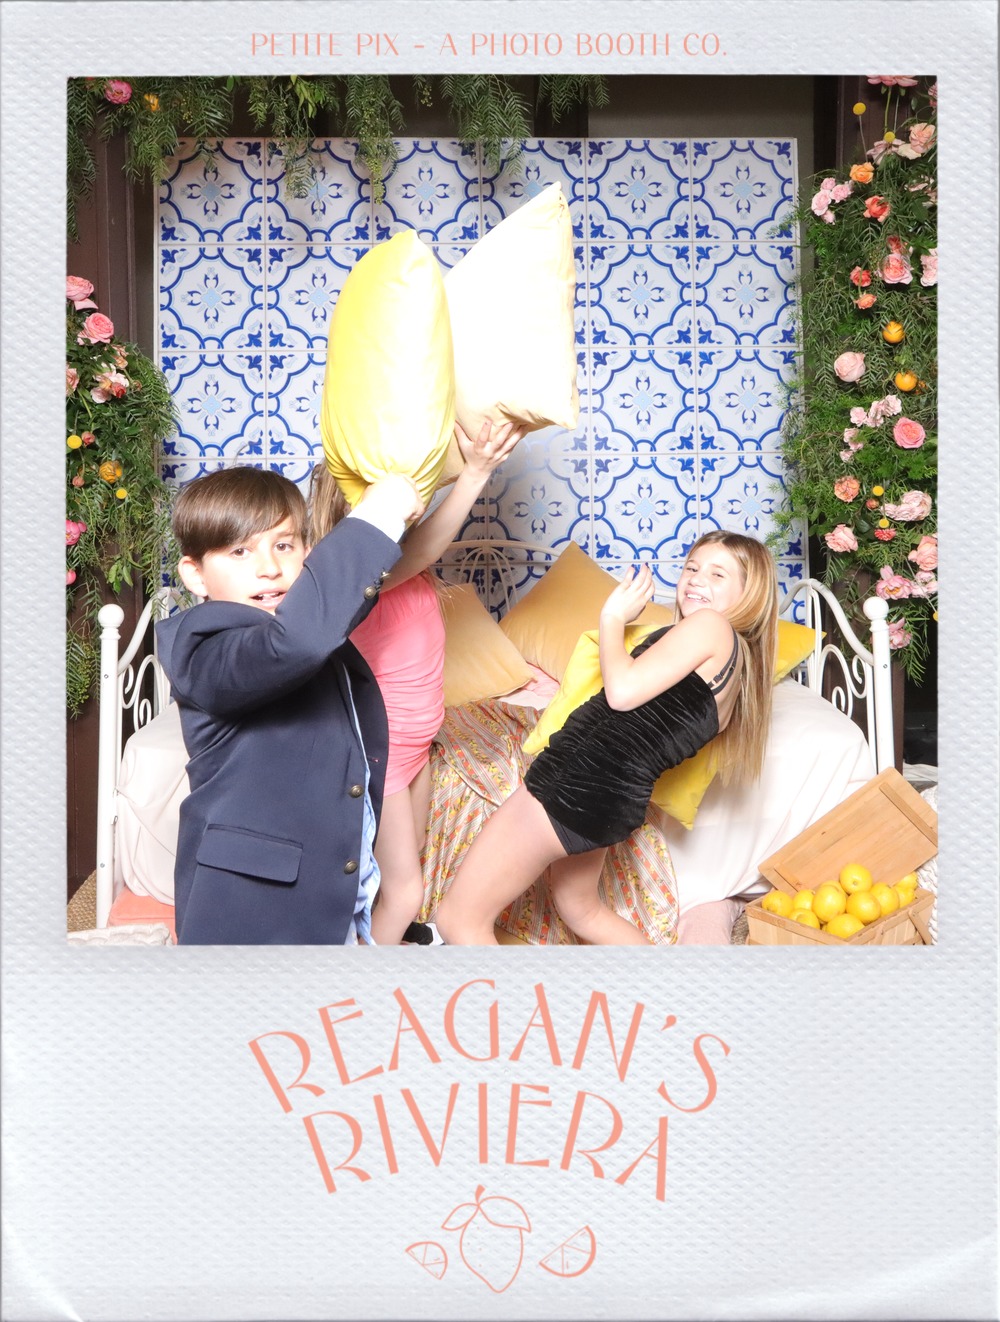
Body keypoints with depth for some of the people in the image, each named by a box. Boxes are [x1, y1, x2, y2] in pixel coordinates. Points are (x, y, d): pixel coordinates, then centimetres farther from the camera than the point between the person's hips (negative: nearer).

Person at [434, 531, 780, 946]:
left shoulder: (710, 624, -11)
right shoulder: (734, 664, 17)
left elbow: (622, 691, -21)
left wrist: (613, 618, -5)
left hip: (583, 779, -11)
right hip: (616, 797, 11)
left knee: (459, 919, 0)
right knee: (582, 910, 35)